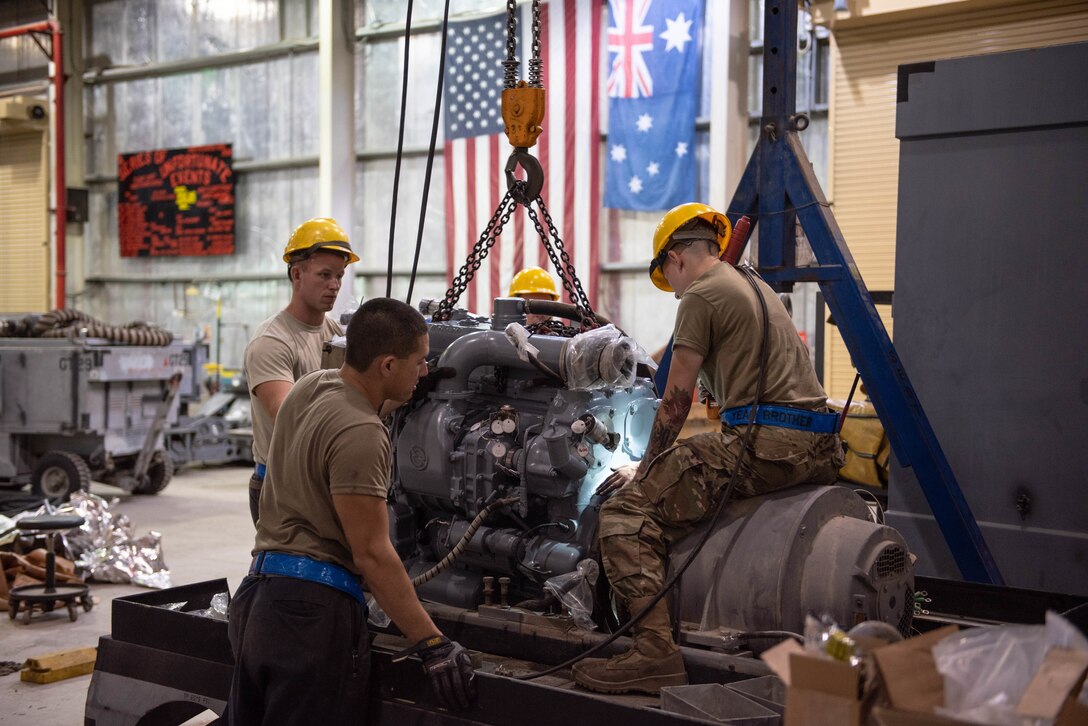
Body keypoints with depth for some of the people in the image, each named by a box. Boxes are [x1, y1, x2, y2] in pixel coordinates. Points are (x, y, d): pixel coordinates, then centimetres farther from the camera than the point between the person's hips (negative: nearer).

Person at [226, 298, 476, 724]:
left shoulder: (310, 387, 9)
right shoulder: (360, 434, -19)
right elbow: (372, 554, -20)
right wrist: (431, 644, -17)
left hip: (257, 592, 10)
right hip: (313, 608, -10)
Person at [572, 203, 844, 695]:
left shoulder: (700, 296, -1)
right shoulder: (756, 287, 28)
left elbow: (676, 401, -3)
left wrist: (645, 468, 13)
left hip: (763, 444, -10)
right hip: (820, 451, 10)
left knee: (627, 511, -11)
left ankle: (655, 650, -21)